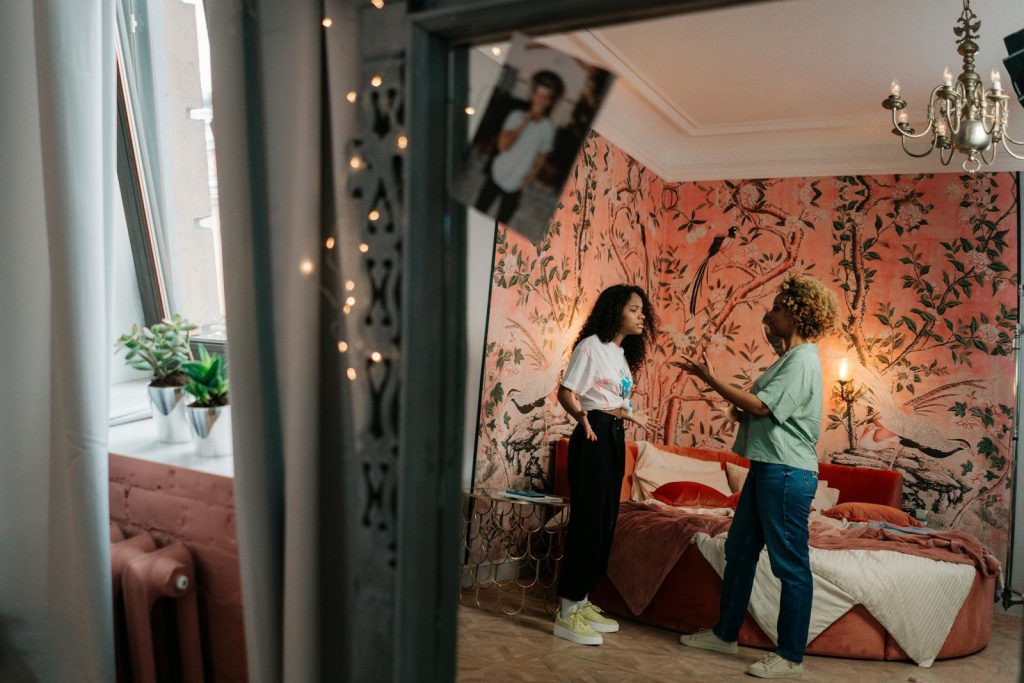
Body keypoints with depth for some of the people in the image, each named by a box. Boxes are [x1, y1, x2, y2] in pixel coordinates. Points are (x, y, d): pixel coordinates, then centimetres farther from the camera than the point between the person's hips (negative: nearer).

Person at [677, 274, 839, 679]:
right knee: (739, 551, 16)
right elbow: (760, 406, 16)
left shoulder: (803, 361, -14)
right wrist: (711, 380, 5)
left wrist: (710, 379, -12)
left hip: (787, 474, -11)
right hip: (768, 468, 11)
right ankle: (725, 634, 29)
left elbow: (759, 406, -20)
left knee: (791, 565, 0)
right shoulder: (791, 358, 17)